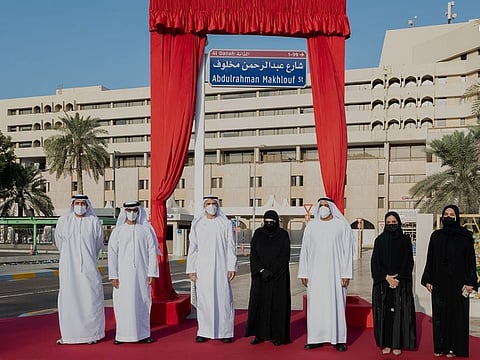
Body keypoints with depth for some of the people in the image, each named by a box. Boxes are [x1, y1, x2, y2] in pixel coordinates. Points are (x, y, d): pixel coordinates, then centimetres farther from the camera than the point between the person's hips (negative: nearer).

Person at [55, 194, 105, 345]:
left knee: (91, 299, -1)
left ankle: (91, 333, 9)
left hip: (88, 267, -1)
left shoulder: (94, 222, -1)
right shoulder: (63, 221, 2)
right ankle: (68, 333, 11)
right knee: (68, 299, 2)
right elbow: (59, 243, 15)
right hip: (68, 268, 1)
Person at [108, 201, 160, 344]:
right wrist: (113, 276, -5)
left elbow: (152, 252, 3)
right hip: (123, 273, 0)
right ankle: (122, 334, 9)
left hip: (141, 273, 0)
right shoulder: (118, 231, 5)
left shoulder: (146, 229, 5)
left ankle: (143, 333, 14)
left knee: (142, 302, 4)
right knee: (123, 303, 0)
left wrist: (152, 273, -4)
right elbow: (112, 253, 2)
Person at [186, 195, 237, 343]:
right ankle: (204, 331, 12)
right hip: (202, 268, 1)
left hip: (221, 268, -1)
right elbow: (192, 248, 7)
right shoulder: (197, 224, 7)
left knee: (223, 298, -1)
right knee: (203, 299, 3)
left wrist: (232, 267, -6)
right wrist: (191, 269, 2)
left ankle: (225, 331, 7)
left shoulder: (226, 224, 3)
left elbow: (231, 247, 2)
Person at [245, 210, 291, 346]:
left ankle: (278, 335, 8)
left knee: (277, 304, 0)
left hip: (278, 277, -2)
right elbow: (253, 254, 0)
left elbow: (284, 257, -7)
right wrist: (262, 270, -13)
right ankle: (260, 334, 8)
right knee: (258, 303, 1)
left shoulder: (283, 235, -2)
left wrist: (271, 272, -14)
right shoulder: (258, 234, 4)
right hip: (260, 276, 2)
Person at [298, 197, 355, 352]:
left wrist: (346, 274, -7)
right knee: (315, 305, 2)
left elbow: (347, 250, -1)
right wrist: (303, 273, 4)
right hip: (315, 272, 2)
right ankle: (315, 338, 9)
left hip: (335, 272, -2)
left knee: (336, 304, -1)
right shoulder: (311, 226, 8)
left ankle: (338, 339, 7)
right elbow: (305, 250, 9)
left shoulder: (342, 225, 1)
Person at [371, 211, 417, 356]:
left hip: (401, 282, -1)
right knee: (384, 312, 0)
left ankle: (398, 344, 5)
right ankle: (386, 343, 6)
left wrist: (398, 278, -12)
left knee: (399, 312, -2)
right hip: (383, 282, 1)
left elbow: (408, 261, -1)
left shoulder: (405, 239, 4)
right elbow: (375, 261, 0)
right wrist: (386, 277, -12)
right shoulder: (380, 240, 5)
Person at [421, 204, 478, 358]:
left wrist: (470, 282, -9)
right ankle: (439, 346, 11)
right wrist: (428, 280, 4)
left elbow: (470, 259, -3)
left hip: (458, 282, -3)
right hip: (439, 282, 3)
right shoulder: (436, 236, 7)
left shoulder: (465, 237, -1)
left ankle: (453, 347, 9)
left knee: (456, 313, 1)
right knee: (439, 313, 4)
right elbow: (430, 259, 8)